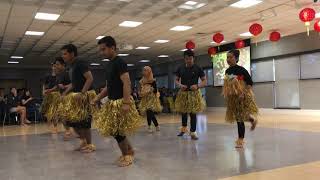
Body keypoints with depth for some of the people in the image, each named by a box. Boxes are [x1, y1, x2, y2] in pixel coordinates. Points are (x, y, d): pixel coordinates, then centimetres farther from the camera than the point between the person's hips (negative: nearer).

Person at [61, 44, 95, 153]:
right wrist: (64, 94, 14)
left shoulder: (81, 63, -13)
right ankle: (83, 141, 25)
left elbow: (90, 78, -23)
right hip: (76, 97, 9)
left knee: (84, 122, -4)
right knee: (72, 120, 9)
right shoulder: (72, 67, 14)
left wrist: (82, 93, -30)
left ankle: (90, 145, 11)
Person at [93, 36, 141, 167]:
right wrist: (97, 98, 12)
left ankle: (126, 155, 13)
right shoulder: (109, 65, 15)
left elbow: (127, 83, -22)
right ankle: (129, 150, 27)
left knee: (117, 131, -4)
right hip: (112, 102, 9)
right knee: (113, 130, 12)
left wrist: (126, 102, -28)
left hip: (120, 102, -9)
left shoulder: (119, 62, -13)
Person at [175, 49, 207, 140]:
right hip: (183, 93, 3)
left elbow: (205, 81, -2)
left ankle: (193, 132, 12)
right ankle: (184, 128, 36)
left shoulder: (198, 68, -4)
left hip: (194, 93, -2)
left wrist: (197, 86, -19)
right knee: (183, 112, 12)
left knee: (193, 113, 0)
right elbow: (176, 80, 12)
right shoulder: (180, 68, 4)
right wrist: (180, 85, -9)